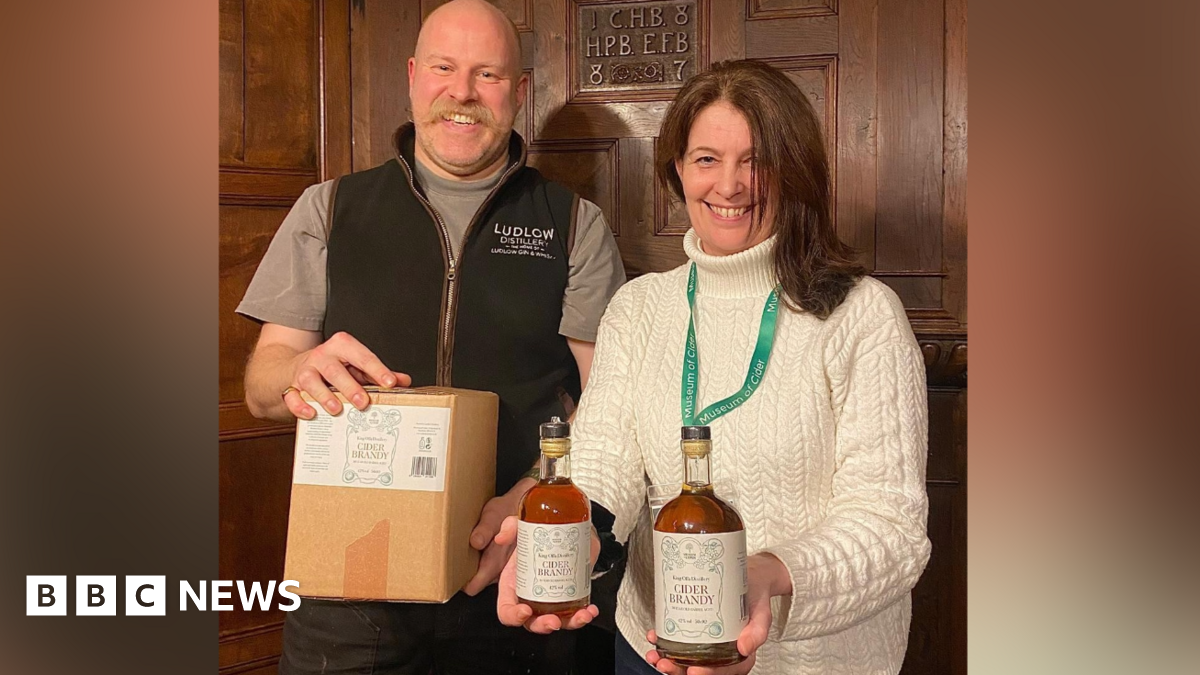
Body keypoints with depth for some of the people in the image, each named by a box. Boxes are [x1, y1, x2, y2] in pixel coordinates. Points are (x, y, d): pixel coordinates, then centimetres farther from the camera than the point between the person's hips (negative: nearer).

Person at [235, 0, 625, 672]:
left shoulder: (576, 225, 4)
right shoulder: (329, 209, 7)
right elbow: (262, 385, 6)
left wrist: (531, 499, -20)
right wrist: (304, 371, -18)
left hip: (510, 575, 0)